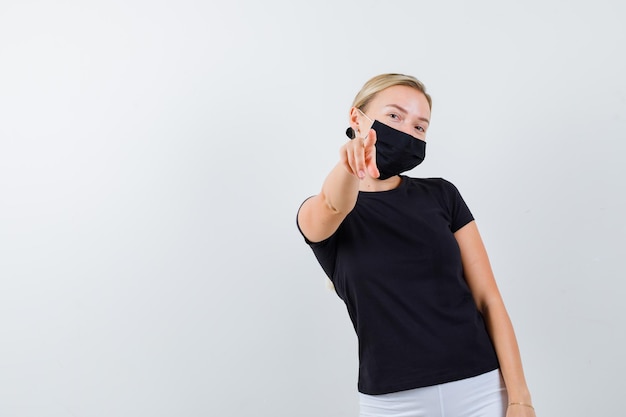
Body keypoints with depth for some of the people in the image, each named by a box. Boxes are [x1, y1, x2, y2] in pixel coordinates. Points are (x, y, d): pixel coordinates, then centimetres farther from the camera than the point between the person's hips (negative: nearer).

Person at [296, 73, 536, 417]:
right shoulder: (316, 213, -1)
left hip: (481, 388, 1)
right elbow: (335, 206, -26)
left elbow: (489, 301, 0)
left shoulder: (442, 195, 4)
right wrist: (349, 166, -48)